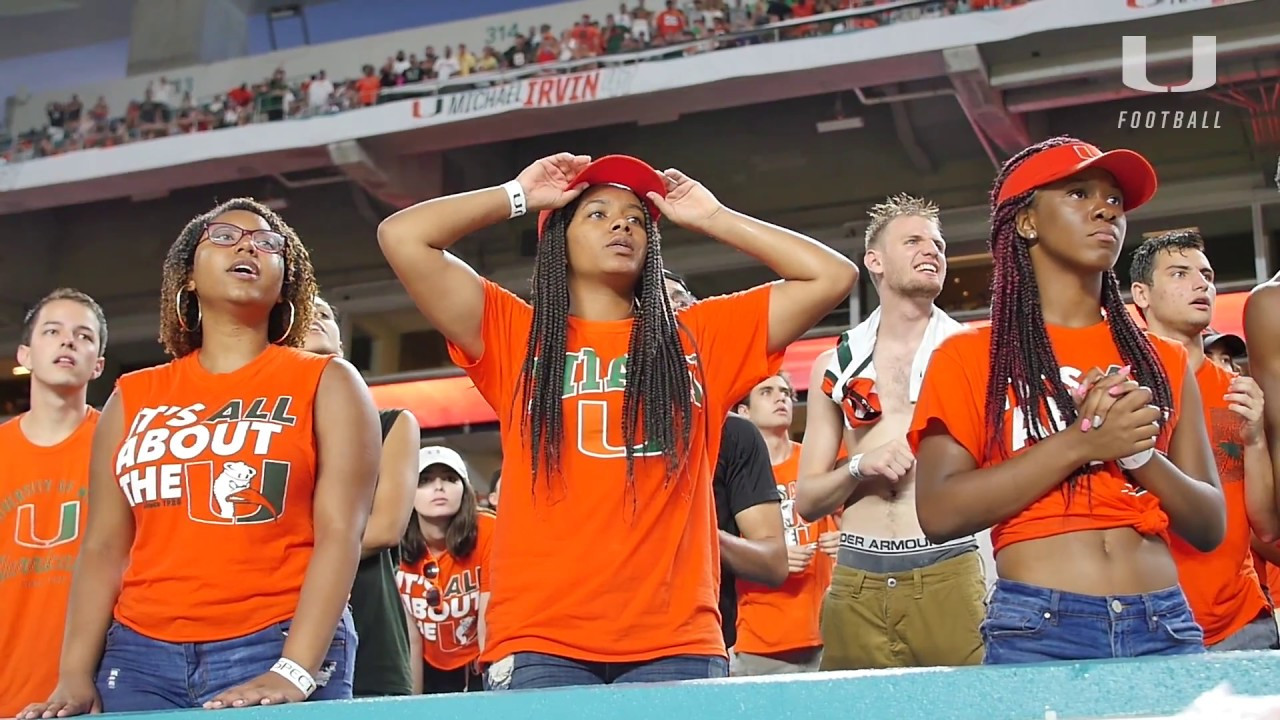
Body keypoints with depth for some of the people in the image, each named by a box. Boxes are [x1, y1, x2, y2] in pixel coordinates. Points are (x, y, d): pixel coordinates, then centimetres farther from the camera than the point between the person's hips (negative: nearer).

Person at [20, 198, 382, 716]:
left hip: (275, 648, -2)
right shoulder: (132, 398, 13)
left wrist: (295, 673, -17)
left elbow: (341, 533, -6)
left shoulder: (326, 384, 4)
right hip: (140, 655, 3)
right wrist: (75, 675, -2)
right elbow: (104, 547, 10)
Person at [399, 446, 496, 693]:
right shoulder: (396, 546, -13)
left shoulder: (487, 533, -21)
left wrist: (489, 690, -24)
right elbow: (409, 635, -6)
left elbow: (489, 623, -19)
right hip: (431, 673, 2)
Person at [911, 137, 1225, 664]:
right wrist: (1080, 442, -13)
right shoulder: (970, 356, 3)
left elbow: (1210, 527, 11)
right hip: (1037, 631, -3)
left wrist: (1142, 453, -8)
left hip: (1167, 626, 3)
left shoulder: (1162, 360, 13)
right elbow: (939, 512, -9)